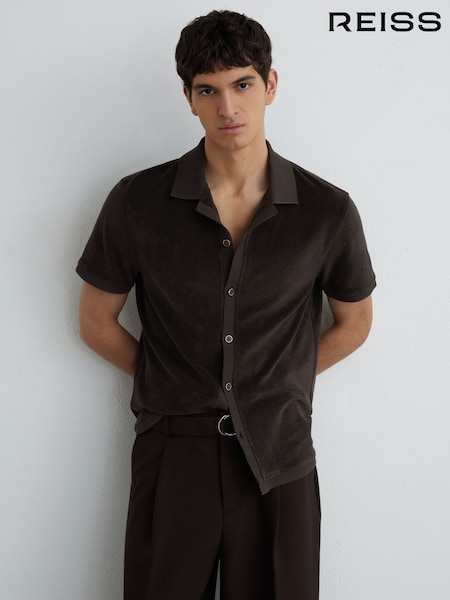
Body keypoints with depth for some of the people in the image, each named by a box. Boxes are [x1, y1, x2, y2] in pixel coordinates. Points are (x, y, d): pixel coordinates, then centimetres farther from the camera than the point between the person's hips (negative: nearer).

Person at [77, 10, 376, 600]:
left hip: (279, 458, 1)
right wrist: (170, 383, 6)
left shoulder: (328, 211, -6)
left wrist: (275, 387, 7)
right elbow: (97, 321, 6)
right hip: (172, 455, 0)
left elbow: (354, 323, 10)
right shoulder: (138, 203, -6)